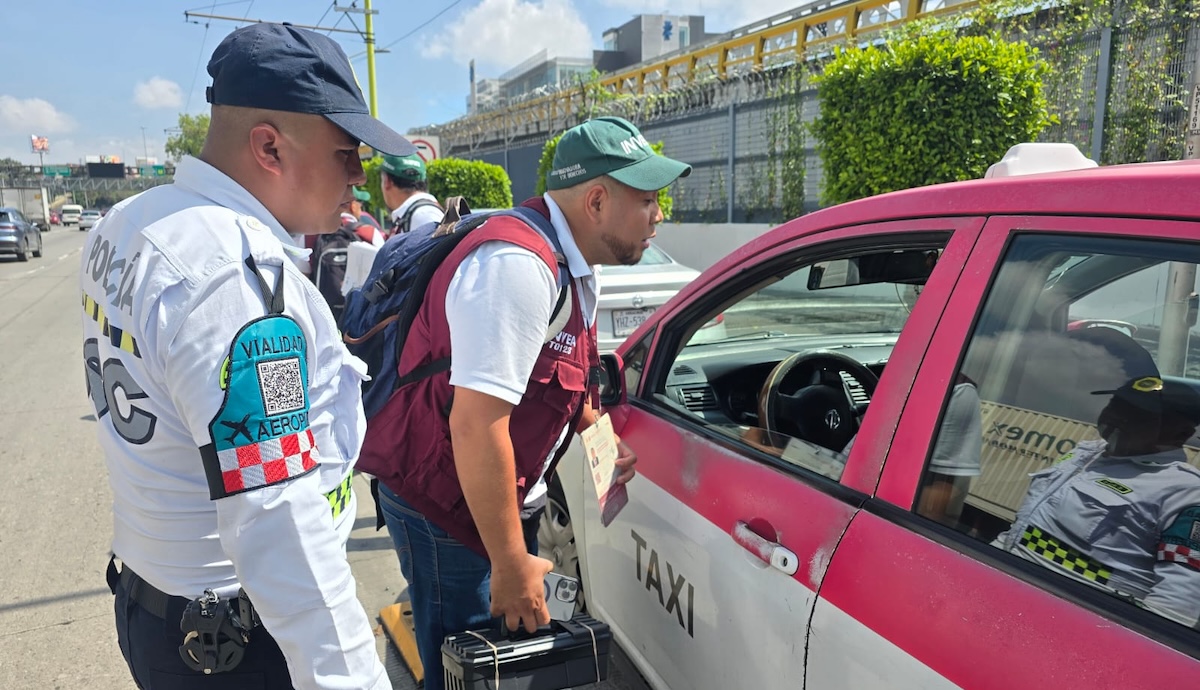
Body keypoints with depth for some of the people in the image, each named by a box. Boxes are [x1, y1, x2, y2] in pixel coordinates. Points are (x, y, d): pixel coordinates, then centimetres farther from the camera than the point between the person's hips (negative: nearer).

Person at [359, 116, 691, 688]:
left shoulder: (575, 268, 8)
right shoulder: (519, 266, -26)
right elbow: (476, 425, -30)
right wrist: (510, 564, -23)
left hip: (503, 499, 9)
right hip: (446, 511, -9)